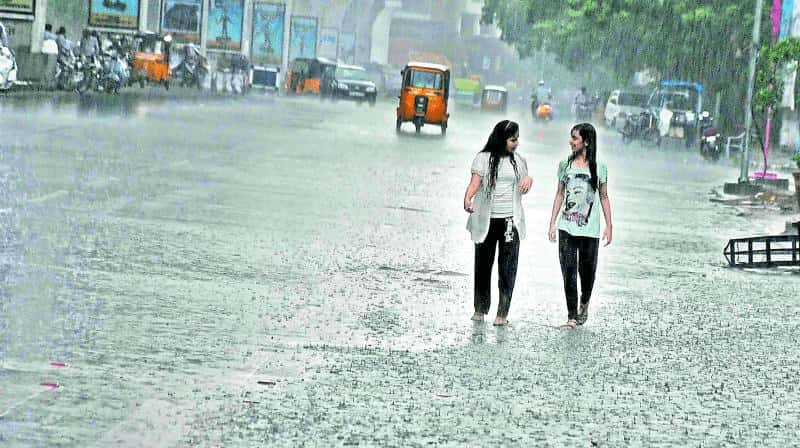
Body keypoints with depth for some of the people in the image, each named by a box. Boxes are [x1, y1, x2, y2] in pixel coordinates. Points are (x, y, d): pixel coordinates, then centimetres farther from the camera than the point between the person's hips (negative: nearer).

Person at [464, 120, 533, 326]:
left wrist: (529, 179, -3)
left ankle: (502, 313, -3)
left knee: (508, 268, -5)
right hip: (486, 220, -1)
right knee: (483, 265, 7)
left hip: (510, 220, 1)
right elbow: (475, 182, -10)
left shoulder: (518, 160, 10)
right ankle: (480, 309, 19)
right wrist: (467, 199, -30)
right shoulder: (484, 158, 1)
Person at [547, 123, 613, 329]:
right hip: (567, 228, 1)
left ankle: (584, 304, 32)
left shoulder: (599, 168, 0)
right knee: (569, 272, -4)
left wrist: (609, 226, 1)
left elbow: (604, 197, 6)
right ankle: (572, 316, 0)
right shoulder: (565, 165, 6)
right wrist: (552, 223, 7)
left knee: (587, 270, 4)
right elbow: (560, 194, 11)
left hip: (589, 229, -1)